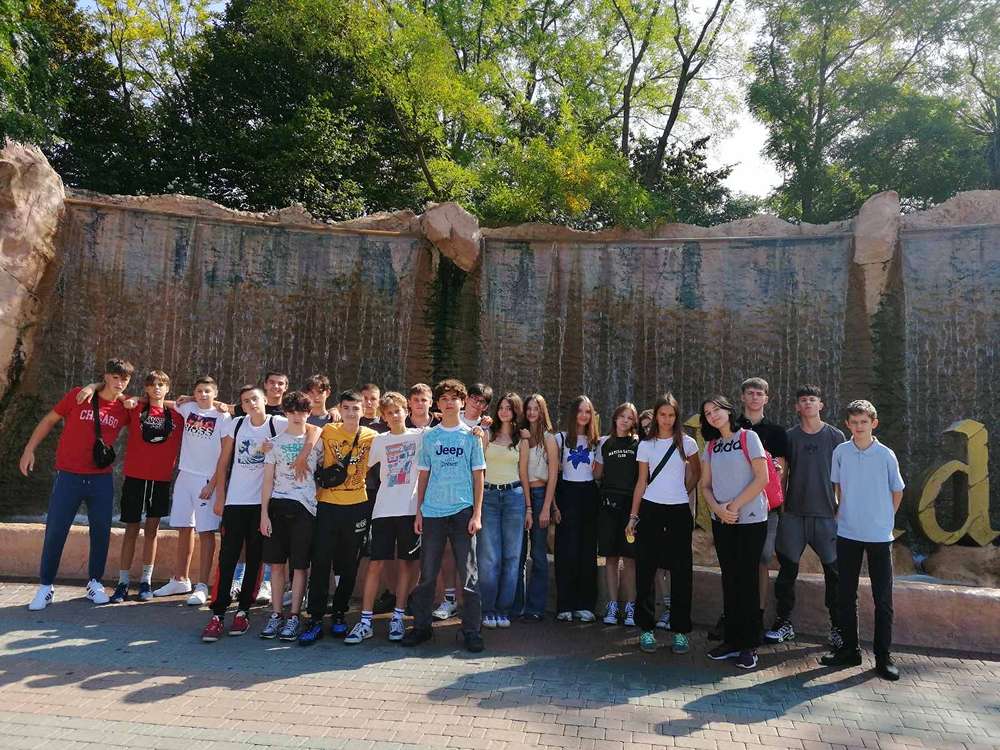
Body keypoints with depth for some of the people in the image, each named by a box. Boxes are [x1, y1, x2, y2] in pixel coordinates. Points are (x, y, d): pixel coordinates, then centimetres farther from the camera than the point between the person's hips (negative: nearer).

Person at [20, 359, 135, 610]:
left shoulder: (124, 409, 1)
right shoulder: (78, 396, -4)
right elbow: (49, 420, 5)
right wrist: (29, 449, 1)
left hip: (102, 480, 2)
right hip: (69, 477, -2)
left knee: (101, 532, 6)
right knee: (55, 531, 2)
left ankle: (95, 582, 22)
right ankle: (45, 586, 17)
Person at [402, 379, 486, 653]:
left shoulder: (471, 435, 5)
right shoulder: (429, 437, 9)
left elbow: (478, 476, 3)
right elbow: (423, 476, 11)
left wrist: (477, 514, -4)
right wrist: (418, 511, 5)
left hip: (462, 511, -2)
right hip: (432, 512, 2)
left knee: (468, 574, 1)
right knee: (427, 573, 7)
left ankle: (471, 630, 11)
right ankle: (421, 625, 20)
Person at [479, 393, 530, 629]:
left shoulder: (521, 440, 11)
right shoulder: (487, 435, 7)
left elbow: (523, 475, 11)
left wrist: (528, 508, 9)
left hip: (514, 496, 2)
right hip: (488, 496, -1)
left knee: (511, 556, 3)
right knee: (489, 557, -3)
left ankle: (503, 610, 13)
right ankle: (488, 611, 8)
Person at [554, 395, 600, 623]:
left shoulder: (597, 441, 12)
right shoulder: (561, 438, 3)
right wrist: (553, 502, -5)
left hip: (589, 494, 3)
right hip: (567, 493, -3)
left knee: (588, 549, 4)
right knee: (567, 549, -4)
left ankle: (585, 604, 12)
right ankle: (565, 605, 3)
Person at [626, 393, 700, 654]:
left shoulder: (687, 443, 3)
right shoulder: (646, 445, 4)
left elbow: (697, 472, 19)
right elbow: (641, 483, 5)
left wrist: (685, 491, 10)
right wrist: (633, 516, 1)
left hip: (679, 513, 0)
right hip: (651, 511, 0)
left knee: (681, 572, 2)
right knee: (645, 571, 1)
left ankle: (680, 631, 12)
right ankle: (646, 629, 12)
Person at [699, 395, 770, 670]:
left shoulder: (748, 437, -5)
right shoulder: (711, 446, 11)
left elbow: (762, 478, -11)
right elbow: (705, 485, 10)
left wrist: (735, 506, -13)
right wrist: (718, 509, -9)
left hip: (750, 520, -5)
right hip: (721, 522, 5)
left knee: (747, 581, 0)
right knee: (730, 580, 10)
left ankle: (749, 645, 10)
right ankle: (731, 640, 19)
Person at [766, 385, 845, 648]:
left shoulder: (835, 436, 3)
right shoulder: (789, 436, 5)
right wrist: (779, 504, 4)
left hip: (826, 514, -1)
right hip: (794, 513, 1)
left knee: (834, 571, 3)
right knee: (787, 569, 5)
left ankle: (837, 627, 17)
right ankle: (784, 623, 17)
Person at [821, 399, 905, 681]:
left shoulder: (886, 455, -7)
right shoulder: (841, 452, -2)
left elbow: (897, 491, 6)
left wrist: (885, 519, 8)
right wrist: (845, 510, 10)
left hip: (879, 536, -2)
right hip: (847, 534, 2)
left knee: (883, 599, 3)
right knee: (846, 595, 10)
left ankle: (884, 656, 15)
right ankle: (849, 650, 23)